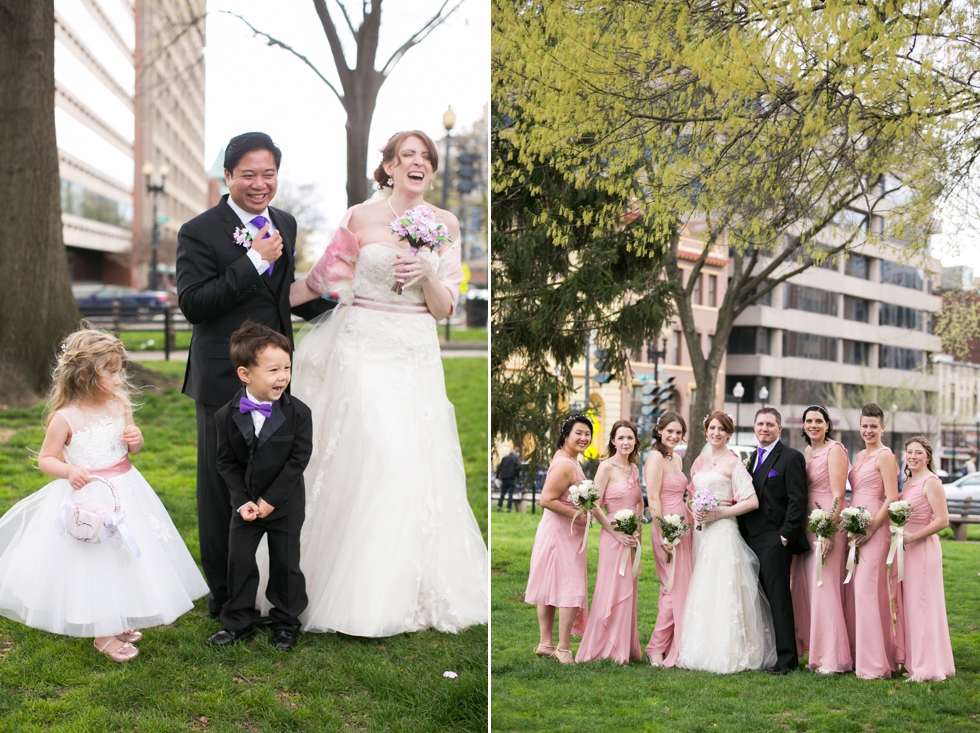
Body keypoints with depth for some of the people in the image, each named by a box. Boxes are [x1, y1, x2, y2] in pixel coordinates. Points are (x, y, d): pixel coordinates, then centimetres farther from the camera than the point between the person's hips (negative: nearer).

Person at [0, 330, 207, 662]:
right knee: (93, 565, 4)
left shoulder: (119, 405, -2)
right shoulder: (65, 418, -16)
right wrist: (68, 471, -26)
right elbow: (46, 459, -8)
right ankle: (102, 634, 20)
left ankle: (118, 623, 35)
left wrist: (136, 439, -10)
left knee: (128, 557, 15)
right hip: (87, 497, -5)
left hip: (124, 492, 6)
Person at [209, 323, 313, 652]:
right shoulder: (227, 416, -9)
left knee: (285, 563, 8)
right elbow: (226, 462, -4)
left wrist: (270, 500, -16)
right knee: (239, 561, 7)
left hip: (285, 505, -2)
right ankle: (238, 623, 22)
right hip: (247, 504, 2)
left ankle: (285, 623, 25)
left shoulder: (298, 413, -15)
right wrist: (242, 501, -13)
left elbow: (298, 460, -14)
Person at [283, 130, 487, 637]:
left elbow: (444, 309, 6)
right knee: (367, 458, -12)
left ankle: (407, 590, 12)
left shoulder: (444, 225, 7)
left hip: (417, 356, 3)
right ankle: (356, 596, -2)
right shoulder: (361, 218, -1)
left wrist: (426, 274, -12)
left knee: (417, 465, -1)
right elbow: (320, 280, 8)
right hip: (364, 348, -3)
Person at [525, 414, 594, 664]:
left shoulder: (564, 457, 11)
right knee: (572, 589, -4)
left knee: (551, 587, 14)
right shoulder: (566, 465, -22)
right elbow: (546, 500, -26)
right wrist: (577, 515, -22)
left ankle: (545, 643, 22)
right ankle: (563, 648, 1)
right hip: (562, 533, -10)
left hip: (563, 532, 10)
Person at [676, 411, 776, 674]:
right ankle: (699, 650, 10)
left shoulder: (733, 463, -4)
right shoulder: (699, 462, 15)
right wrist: (695, 511, 2)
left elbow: (752, 501, -11)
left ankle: (727, 654, -5)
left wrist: (719, 512, -13)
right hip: (701, 533, 6)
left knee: (723, 591, -9)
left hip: (724, 532, -6)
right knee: (700, 591, 5)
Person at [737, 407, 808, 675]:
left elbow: (798, 501, -11)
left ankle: (786, 658, -3)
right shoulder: (753, 458, 18)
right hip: (751, 539, 8)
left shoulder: (791, 458, -6)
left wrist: (786, 536, -15)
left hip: (775, 541, -8)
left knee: (778, 598, -6)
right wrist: (742, 534, 10)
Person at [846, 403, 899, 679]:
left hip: (873, 528, -9)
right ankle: (859, 654, 16)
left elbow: (892, 498, -14)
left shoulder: (884, 456, -8)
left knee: (868, 590, -10)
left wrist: (872, 528, -19)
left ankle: (874, 663, -7)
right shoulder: (860, 456, 18)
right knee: (853, 590, 9)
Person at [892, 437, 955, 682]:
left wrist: (912, 537, -20)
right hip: (904, 549, 8)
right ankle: (911, 661, 17)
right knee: (905, 605, 10)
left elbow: (943, 520, -17)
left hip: (922, 549, -8)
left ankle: (927, 666, 1)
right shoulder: (908, 483, 14)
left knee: (922, 605, -5)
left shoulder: (931, 483, -11)